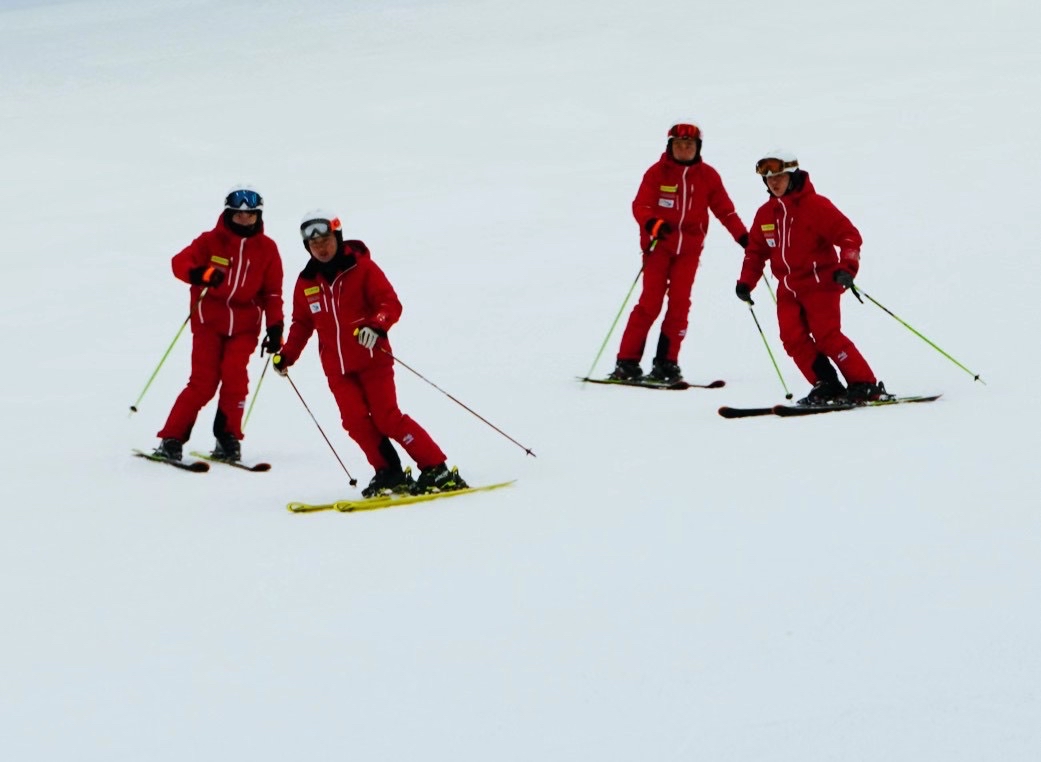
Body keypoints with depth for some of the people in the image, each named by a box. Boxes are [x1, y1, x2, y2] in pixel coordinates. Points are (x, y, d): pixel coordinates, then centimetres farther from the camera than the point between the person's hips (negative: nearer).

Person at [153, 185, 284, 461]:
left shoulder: (267, 248, 5)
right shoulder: (211, 241, -2)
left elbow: (272, 292, 9)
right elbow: (180, 262, -14)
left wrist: (275, 328, 1)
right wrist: (199, 274, -35)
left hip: (244, 326, 2)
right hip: (209, 321, -2)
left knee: (235, 377, -16)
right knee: (203, 382, -9)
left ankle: (228, 438, -2)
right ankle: (172, 439, -3)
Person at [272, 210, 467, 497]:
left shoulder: (362, 268, -6)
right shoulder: (306, 283, 7)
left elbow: (391, 303, -12)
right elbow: (302, 323, 19)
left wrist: (376, 325, -31)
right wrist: (287, 355, 8)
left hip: (372, 358, -5)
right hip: (337, 368, 5)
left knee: (387, 417, -11)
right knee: (356, 422, -9)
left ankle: (436, 470, -6)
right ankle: (389, 474, 1)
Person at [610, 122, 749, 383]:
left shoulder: (707, 176, 4)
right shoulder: (657, 172, -4)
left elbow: (724, 209, 8)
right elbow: (641, 205, -11)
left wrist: (743, 236, -1)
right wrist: (652, 224, -31)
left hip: (689, 248, 3)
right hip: (659, 244, -3)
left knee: (679, 304, -3)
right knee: (650, 302, -8)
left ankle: (666, 363, 4)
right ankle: (627, 362, -5)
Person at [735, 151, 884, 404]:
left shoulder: (815, 205, -11)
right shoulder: (766, 214, 10)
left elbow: (848, 235, -14)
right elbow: (756, 250, 19)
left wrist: (847, 266, -28)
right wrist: (746, 282, 10)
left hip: (820, 282, -7)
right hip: (788, 288, 7)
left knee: (826, 335, -17)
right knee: (793, 339, -7)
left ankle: (865, 385, -12)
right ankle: (826, 386, -2)